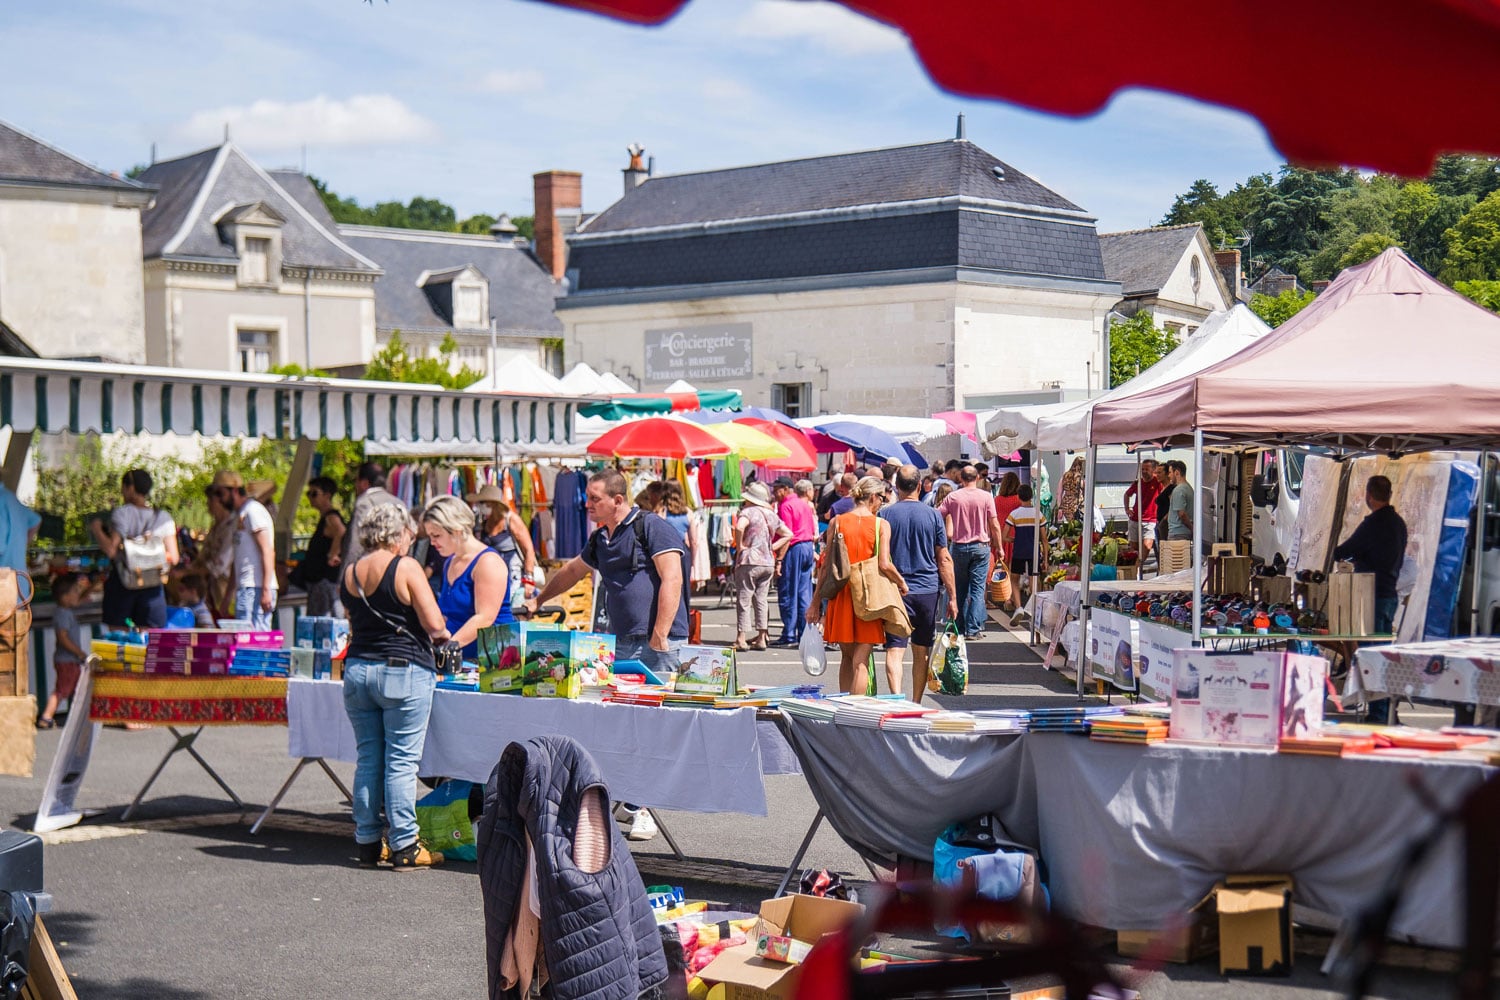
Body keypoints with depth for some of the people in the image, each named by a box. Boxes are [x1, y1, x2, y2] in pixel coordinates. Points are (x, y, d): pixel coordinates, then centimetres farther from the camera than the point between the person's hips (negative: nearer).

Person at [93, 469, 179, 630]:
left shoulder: (121, 514, -8)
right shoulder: (164, 518, 2)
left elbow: (111, 550, -17)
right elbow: (173, 558, -3)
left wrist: (96, 529, -3)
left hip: (121, 583, -3)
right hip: (152, 587, 3)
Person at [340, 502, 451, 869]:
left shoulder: (349, 573, 9)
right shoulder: (406, 568, -9)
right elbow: (434, 624, -12)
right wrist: (442, 636, 8)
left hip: (357, 670, 6)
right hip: (403, 672, -6)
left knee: (367, 757, 11)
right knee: (401, 761, -2)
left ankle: (367, 842, 15)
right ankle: (404, 846, 1)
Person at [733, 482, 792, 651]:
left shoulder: (748, 512, -8)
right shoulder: (771, 515, 13)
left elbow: (739, 527, -29)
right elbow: (788, 535, 19)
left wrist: (739, 546, -16)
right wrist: (773, 547, 13)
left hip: (749, 562, -7)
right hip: (768, 562, 7)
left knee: (744, 600, -3)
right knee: (761, 599, 12)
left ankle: (741, 639, -5)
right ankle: (762, 638, 13)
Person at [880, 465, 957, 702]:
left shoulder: (886, 514, -2)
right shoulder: (933, 515, 0)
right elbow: (944, 559, 1)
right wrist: (952, 597, 5)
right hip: (928, 589, 1)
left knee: (895, 649, -6)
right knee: (922, 651, 13)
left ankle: (896, 699, -24)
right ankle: (916, 705, 20)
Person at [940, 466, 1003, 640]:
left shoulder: (953, 497, -2)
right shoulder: (985, 497, -5)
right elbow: (994, 525, -3)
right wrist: (999, 547, 7)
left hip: (959, 547, 1)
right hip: (981, 546, -1)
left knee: (960, 588, 13)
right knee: (978, 589, 1)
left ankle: (960, 627, 18)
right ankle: (973, 629, -6)